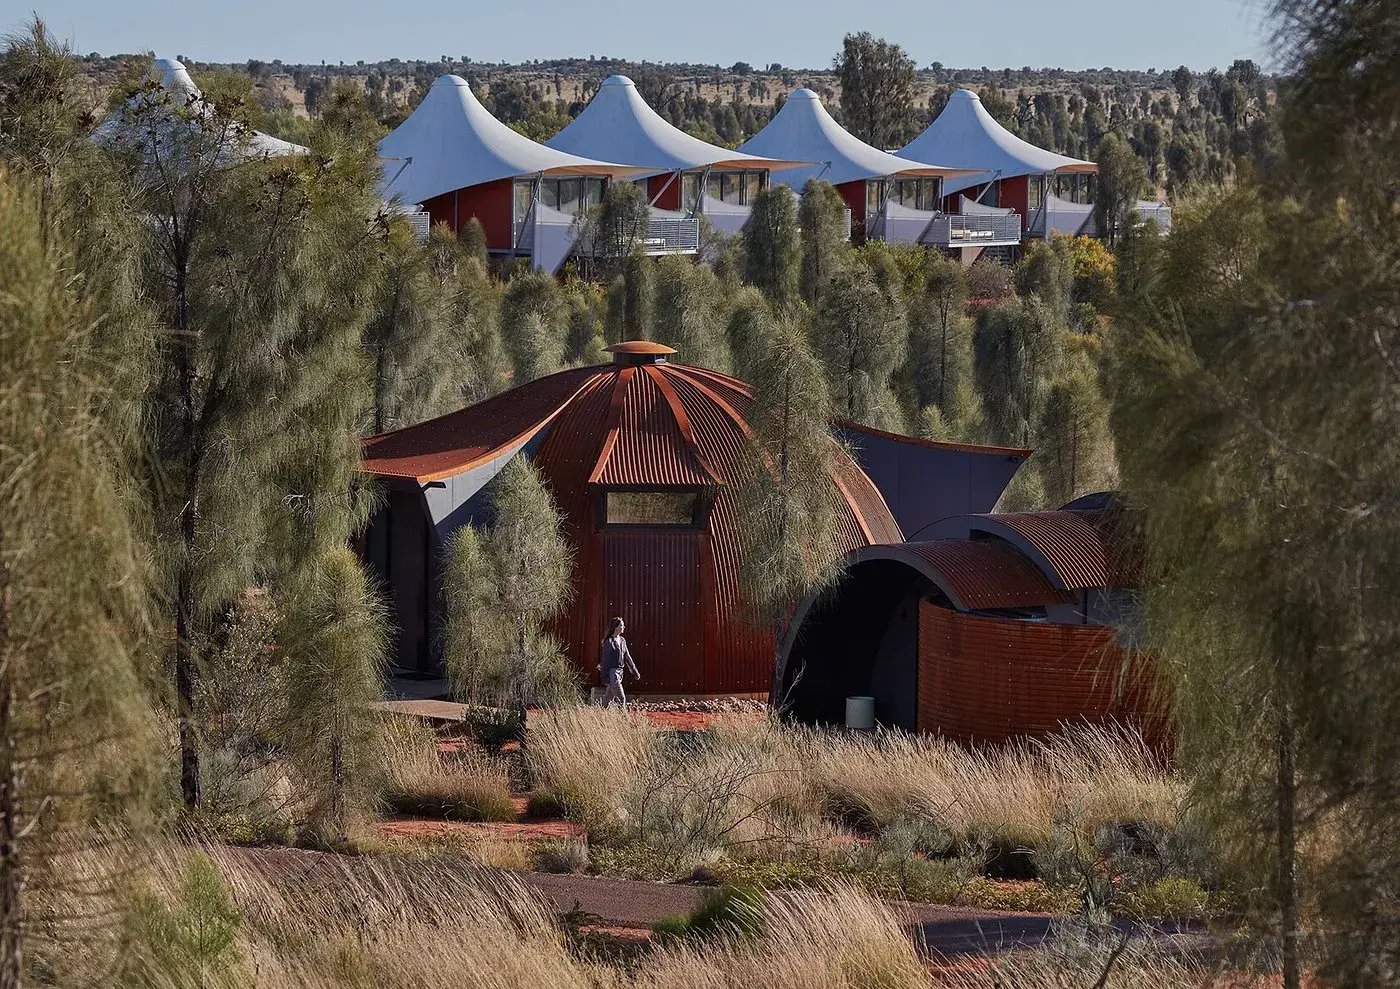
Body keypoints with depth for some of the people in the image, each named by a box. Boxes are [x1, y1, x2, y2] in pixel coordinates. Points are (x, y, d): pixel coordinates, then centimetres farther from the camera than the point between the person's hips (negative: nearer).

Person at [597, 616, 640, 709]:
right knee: (621, 699, -15)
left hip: (620, 670, 7)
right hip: (612, 671, -7)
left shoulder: (622, 640, 12)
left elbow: (627, 657, 19)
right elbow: (605, 659, -11)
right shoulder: (609, 641, -10)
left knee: (609, 698, 14)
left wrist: (635, 671, 19)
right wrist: (605, 677, -14)